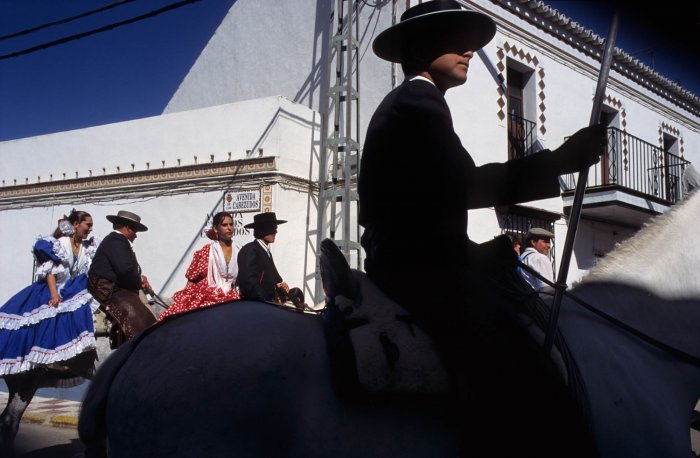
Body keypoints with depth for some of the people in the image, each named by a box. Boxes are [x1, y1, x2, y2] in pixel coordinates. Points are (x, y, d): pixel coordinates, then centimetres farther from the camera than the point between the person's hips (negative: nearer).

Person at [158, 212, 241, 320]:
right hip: (205, 298, -2)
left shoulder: (238, 252, 9)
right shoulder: (207, 251, 0)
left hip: (229, 300, 2)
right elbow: (192, 279, 2)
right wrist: (187, 298, -5)